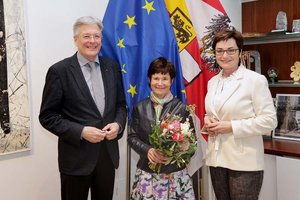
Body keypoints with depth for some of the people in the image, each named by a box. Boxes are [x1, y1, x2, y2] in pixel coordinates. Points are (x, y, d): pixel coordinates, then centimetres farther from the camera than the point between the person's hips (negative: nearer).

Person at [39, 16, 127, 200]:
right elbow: (48, 116, -9)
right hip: (76, 157, -4)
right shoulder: (59, 71, -9)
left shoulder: (112, 67, 5)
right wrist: (80, 131, -19)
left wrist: (118, 124, -9)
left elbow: (121, 104, 11)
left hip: (108, 153, 4)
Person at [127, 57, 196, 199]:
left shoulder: (181, 107, -2)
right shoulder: (140, 108, 4)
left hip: (175, 173, -1)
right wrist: (147, 150, -12)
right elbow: (132, 137, 5)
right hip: (147, 173, 1)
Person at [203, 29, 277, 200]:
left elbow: (269, 121, -12)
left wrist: (231, 126, -18)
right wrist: (208, 121, -2)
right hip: (217, 157, 6)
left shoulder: (255, 80, -9)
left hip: (244, 161, -6)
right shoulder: (213, 82, 10)